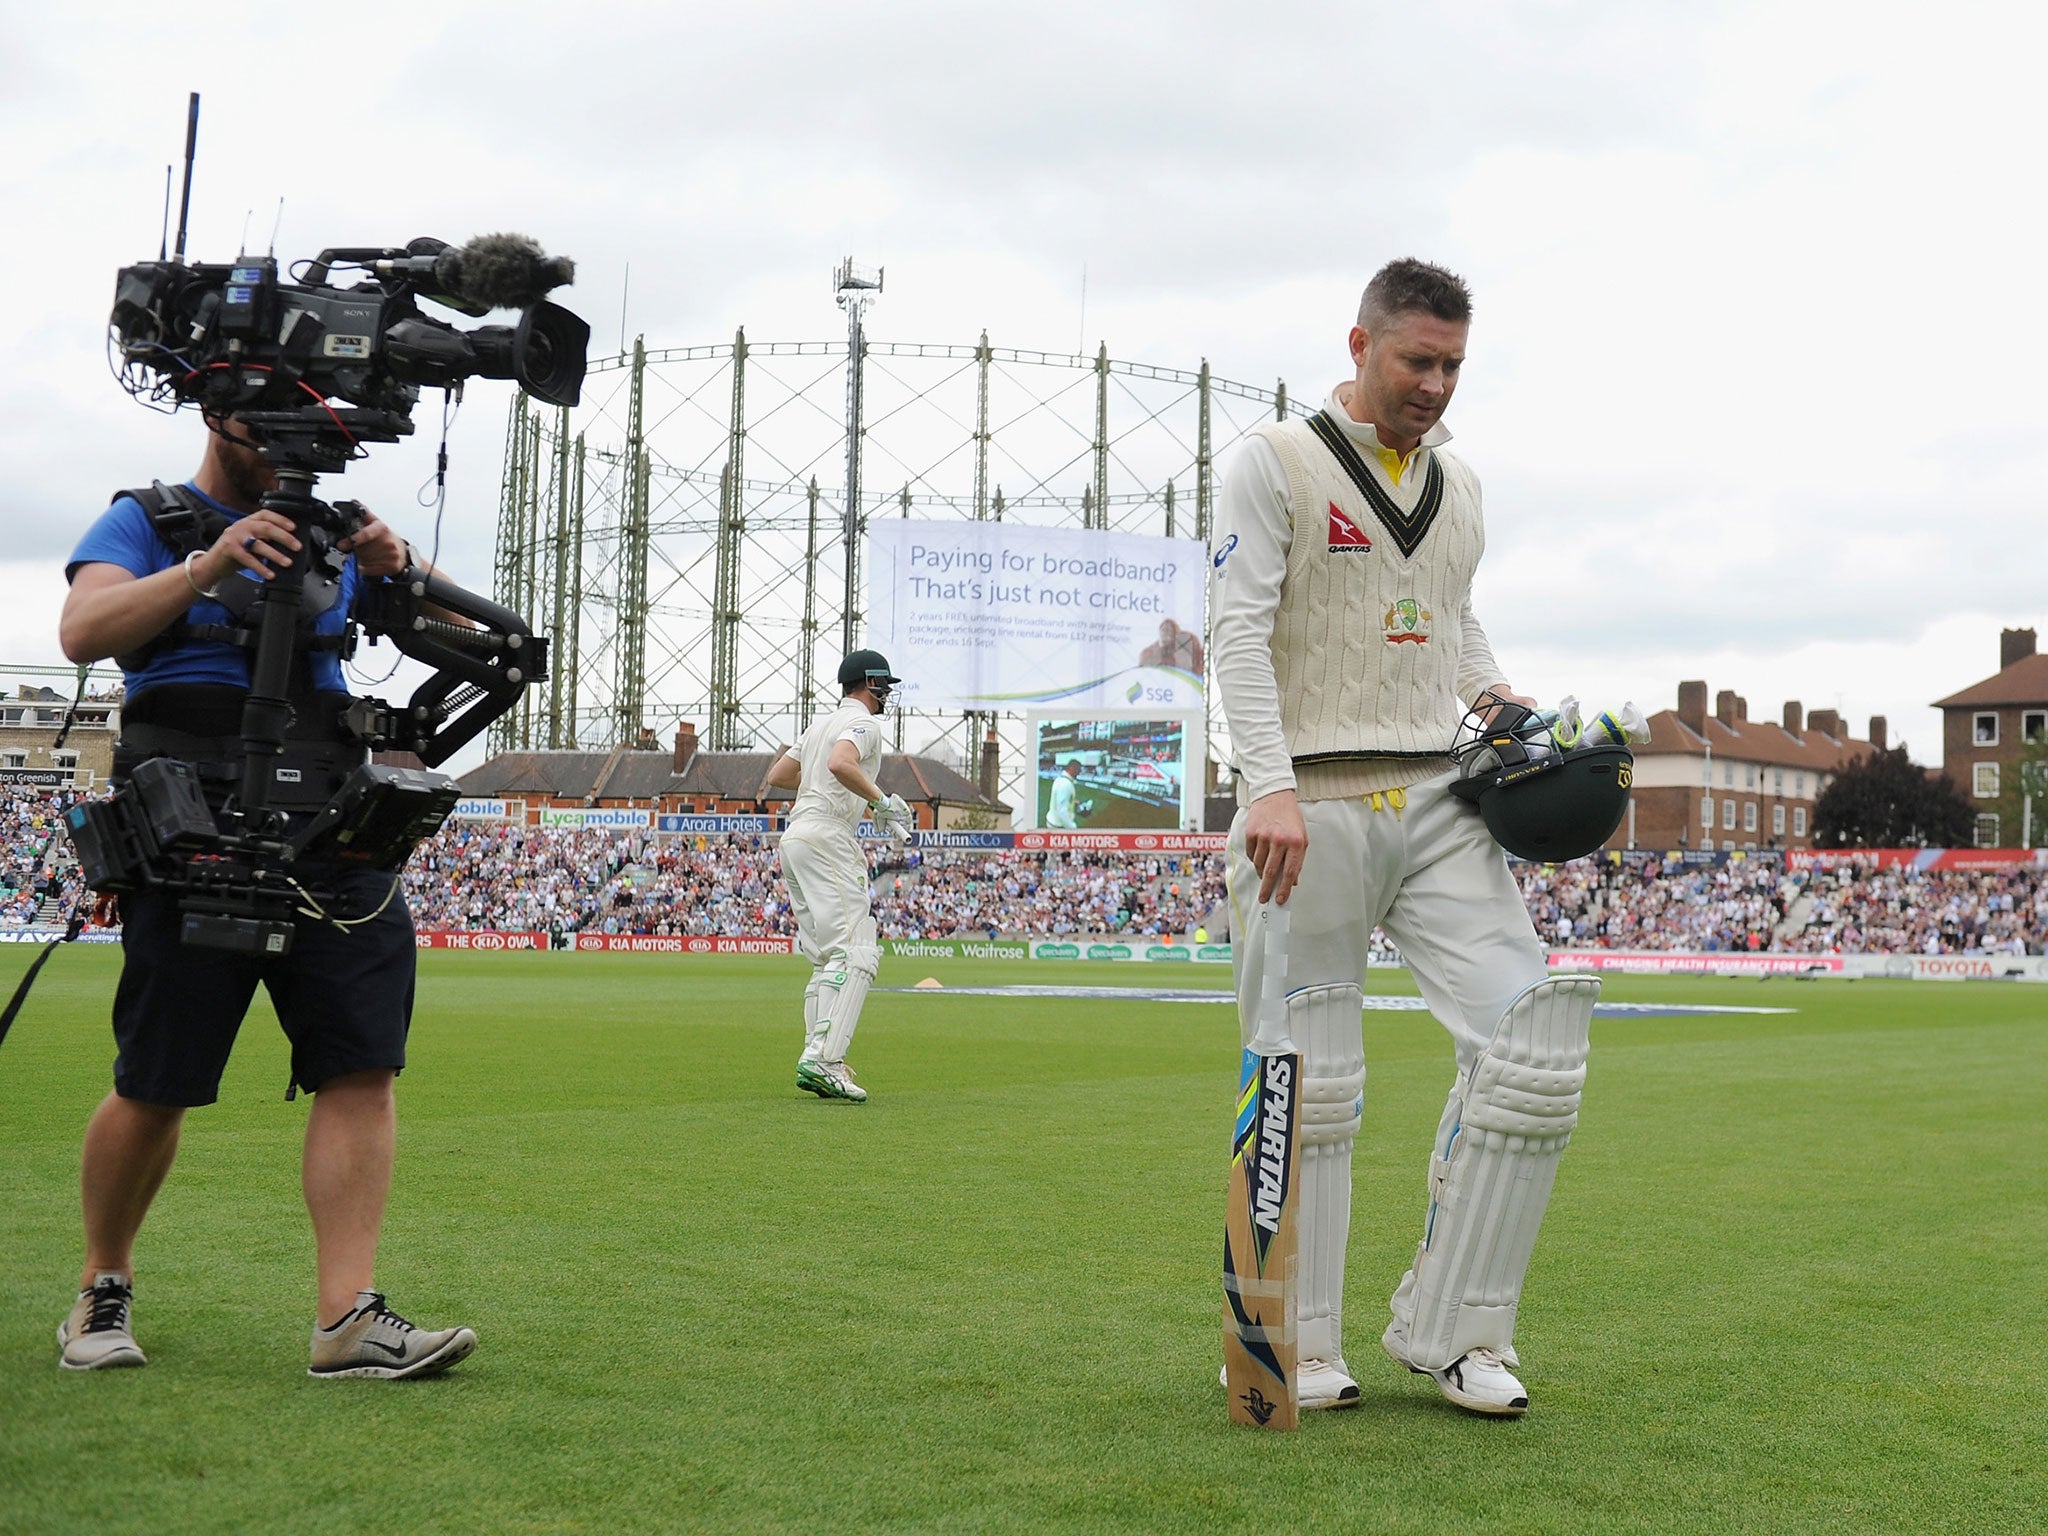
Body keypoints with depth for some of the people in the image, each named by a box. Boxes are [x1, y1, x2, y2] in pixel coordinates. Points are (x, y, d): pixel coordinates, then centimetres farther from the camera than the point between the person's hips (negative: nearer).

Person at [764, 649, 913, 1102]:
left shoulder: (822, 724, 24)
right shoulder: (862, 722, -4)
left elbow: (777, 776, 27)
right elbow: (840, 763, -24)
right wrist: (880, 800, -16)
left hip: (794, 841, 10)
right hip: (826, 839, -10)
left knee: (828, 957, 11)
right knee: (855, 952, -16)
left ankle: (818, 1061, 5)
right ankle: (823, 1058, -28)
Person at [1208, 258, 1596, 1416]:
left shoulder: (1459, 485, 18)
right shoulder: (1278, 463, 0)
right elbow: (1238, 632, -8)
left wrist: (1508, 702, 8)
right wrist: (1270, 786, -21)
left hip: (1438, 801, 5)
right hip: (1312, 808, -5)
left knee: (1535, 1035, -7)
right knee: (1309, 1086, -3)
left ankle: (1453, 1331, 4)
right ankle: (1297, 1351, 12)